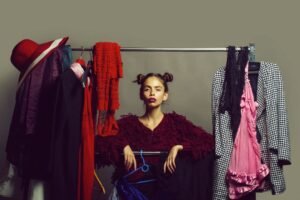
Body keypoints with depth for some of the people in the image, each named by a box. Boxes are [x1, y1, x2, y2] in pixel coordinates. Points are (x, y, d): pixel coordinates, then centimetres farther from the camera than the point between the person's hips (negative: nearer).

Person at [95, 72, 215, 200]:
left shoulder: (176, 122, 5)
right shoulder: (128, 123, 8)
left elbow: (209, 141, -2)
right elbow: (98, 142, 1)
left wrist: (179, 146, -13)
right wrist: (123, 146, -14)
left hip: (167, 189, 2)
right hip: (135, 188, -2)